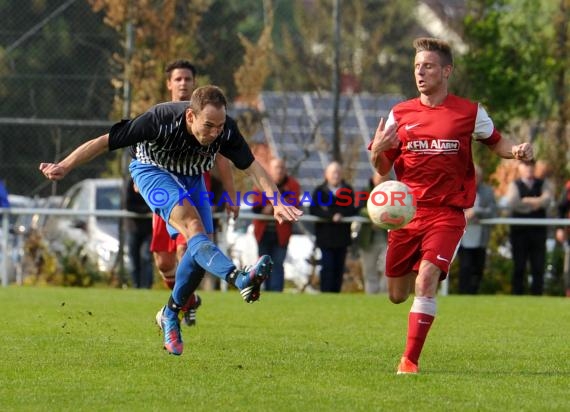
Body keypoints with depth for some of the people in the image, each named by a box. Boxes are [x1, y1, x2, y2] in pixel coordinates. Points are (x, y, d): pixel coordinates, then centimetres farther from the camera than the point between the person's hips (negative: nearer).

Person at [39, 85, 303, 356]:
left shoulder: (226, 130, -25)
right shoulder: (160, 120, -36)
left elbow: (252, 167, -15)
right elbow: (104, 142, -28)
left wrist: (277, 203, -27)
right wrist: (64, 167, -26)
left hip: (191, 178, 5)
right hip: (152, 170, -5)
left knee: (201, 247, -8)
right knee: (191, 223, -30)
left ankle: (170, 315, 15)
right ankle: (240, 279, -55)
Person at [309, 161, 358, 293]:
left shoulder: (348, 190, 10)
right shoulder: (319, 191, 4)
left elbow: (352, 210, -1)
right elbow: (313, 209, -11)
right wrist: (331, 216, -22)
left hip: (342, 236, 3)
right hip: (325, 236, -3)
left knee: (339, 267, 3)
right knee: (327, 266, -9)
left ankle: (336, 292, 8)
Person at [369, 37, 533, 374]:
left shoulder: (470, 112, 0)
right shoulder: (400, 114, 5)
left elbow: (495, 141, 16)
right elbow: (383, 169, 8)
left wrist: (516, 151, -6)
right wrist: (377, 151, -15)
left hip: (447, 213, -3)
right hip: (405, 212, 3)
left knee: (426, 280, -22)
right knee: (398, 295, 9)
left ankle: (410, 360, -14)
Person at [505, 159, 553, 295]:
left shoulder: (542, 185, 13)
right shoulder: (514, 185, 6)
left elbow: (547, 199, -6)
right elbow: (511, 203, -11)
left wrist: (526, 201, -14)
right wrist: (534, 204, -8)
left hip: (538, 232, 2)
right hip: (519, 230, -2)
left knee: (538, 268, -1)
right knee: (519, 268, -1)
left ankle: (537, 294, 2)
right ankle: (517, 297, 2)